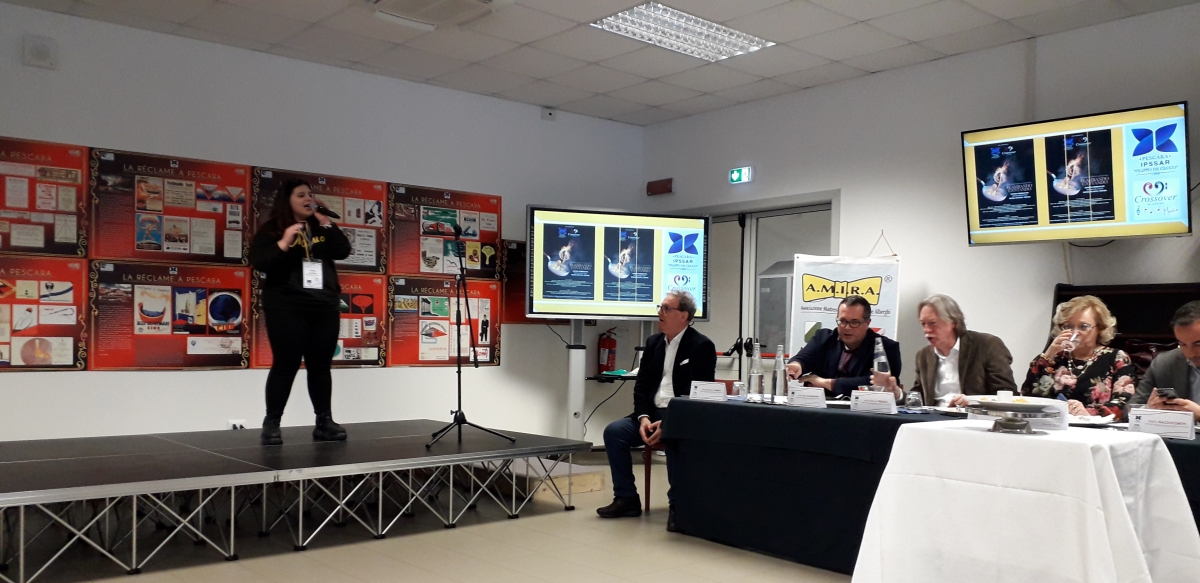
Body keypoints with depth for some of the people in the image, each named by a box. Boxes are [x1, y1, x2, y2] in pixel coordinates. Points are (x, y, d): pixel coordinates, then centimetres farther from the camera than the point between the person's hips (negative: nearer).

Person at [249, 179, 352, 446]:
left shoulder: (322, 229, 16)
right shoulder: (271, 230, 2)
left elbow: (343, 251, 2)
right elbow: (259, 263, -10)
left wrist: (327, 224, -3)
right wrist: (284, 243, -22)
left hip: (324, 307, 5)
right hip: (287, 308, -4)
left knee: (321, 365, 7)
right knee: (286, 365, -5)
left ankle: (324, 422, 12)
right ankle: (271, 424, 2)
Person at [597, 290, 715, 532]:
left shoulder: (702, 346, -8)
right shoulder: (653, 342, 12)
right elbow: (641, 385, 9)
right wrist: (643, 417, -10)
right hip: (653, 413, 7)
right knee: (614, 431, -15)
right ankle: (627, 499, -5)